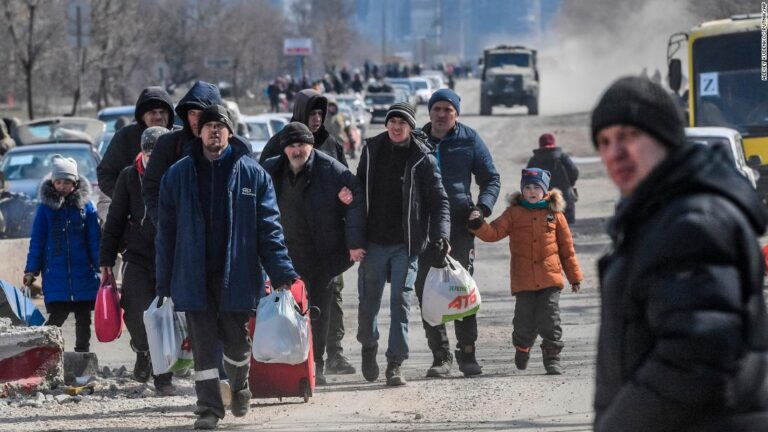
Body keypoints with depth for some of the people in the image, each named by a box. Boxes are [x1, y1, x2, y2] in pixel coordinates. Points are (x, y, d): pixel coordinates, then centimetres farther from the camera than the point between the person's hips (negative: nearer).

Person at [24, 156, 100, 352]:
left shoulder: (86, 207, 3)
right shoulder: (46, 208, 2)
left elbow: (95, 240, 5)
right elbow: (37, 240, 4)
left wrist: (102, 267, 0)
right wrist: (31, 270, 1)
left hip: (83, 275, 2)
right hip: (55, 275, -2)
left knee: (83, 318, 8)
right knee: (58, 316, -10)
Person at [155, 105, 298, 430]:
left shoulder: (252, 174, 2)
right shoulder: (179, 175, 4)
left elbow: (268, 228, 0)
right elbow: (166, 232, 5)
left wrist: (282, 273, -8)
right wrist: (164, 283, 2)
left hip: (236, 275, 0)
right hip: (194, 277, 0)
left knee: (236, 339, 9)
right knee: (203, 343, -1)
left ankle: (239, 390, 36)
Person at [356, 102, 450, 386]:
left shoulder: (422, 158, -2)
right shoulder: (372, 151, 5)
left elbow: (439, 200, -1)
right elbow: (360, 192, 11)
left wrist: (440, 235, -13)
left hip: (406, 244, -2)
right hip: (373, 242, 2)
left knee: (401, 302, -6)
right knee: (369, 300, 6)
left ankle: (395, 364, -3)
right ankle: (369, 345, 33)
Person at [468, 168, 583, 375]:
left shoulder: (555, 214, 6)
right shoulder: (514, 214, 6)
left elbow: (567, 247, 10)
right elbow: (493, 232, -3)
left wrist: (574, 276, 11)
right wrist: (478, 225, -23)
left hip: (550, 279, 0)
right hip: (524, 280, 0)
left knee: (550, 320, -3)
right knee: (525, 321, 4)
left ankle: (552, 357, 6)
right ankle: (522, 347, 30)